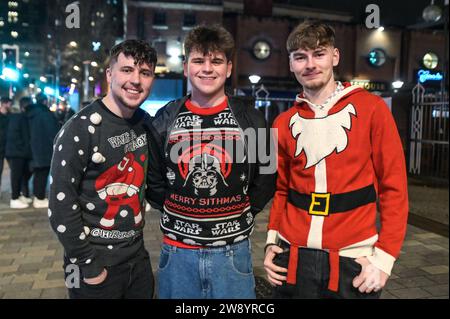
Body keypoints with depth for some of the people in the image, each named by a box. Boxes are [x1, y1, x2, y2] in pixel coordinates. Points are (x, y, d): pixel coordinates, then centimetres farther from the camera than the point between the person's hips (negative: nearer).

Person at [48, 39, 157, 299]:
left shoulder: (147, 123, 1)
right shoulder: (82, 129, -17)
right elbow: (61, 204, -17)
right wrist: (88, 265, -13)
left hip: (138, 255, 6)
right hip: (96, 261, -6)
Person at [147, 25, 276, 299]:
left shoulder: (250, 119, -2)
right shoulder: (165, 120, 0)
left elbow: (267, 176, 5)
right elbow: (153, 177, 10)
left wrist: (243, 212, 2)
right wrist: (173, 212, 5)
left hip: (233, 252, -1)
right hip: (177, 251, 1)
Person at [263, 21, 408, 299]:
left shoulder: (371, 108, -5)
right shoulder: (284, 123, 4)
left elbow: (394, 186, -5)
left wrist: (384, 256, -9)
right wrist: (272, 240, 2)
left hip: (353, 258, -2)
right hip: (293, 257, 3)